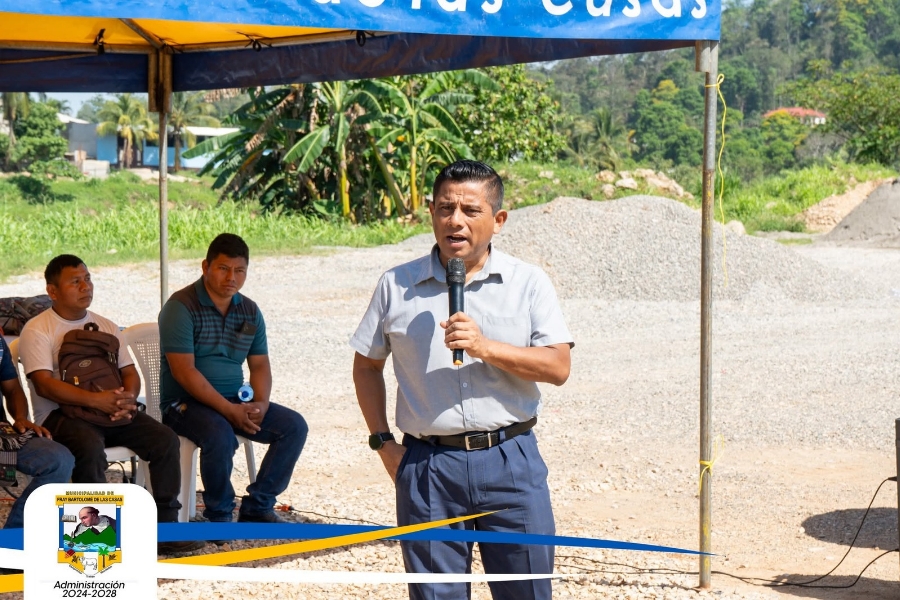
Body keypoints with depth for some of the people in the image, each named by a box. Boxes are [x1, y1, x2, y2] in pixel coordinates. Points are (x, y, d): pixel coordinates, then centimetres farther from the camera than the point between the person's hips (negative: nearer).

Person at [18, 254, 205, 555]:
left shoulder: (106, 326, 19)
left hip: (111, 410, 6)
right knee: (90, 446, -38)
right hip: (60, 414, -6)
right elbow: (44, 383, -15)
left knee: (165, 439, -15)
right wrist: (97, 400, -26)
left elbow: (129, 372, 14)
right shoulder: (37, 330, -2)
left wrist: (128, 399, -11)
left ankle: (165, 529, -11)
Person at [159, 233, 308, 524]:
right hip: (185, 402, -7)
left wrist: (260, 404, -10)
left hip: (235, 401, 7)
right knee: (220, 434, -36)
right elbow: (184, 371, -19)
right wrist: (229, 410, -24)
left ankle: (257, 508, -1)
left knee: (294, 426, -9)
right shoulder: (181, 307, -12)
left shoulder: (249, 311, 10)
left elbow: (259, 365, 11)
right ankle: (219, 516, -13)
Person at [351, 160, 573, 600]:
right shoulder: (397, 286, 6)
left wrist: (485, 347, -18)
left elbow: (558, 368, -6)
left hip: (510, 462, -1)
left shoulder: (528, 283, 2)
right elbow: (366, 366, 14)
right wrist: (383, 443, 5)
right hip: (427, 465, 1)